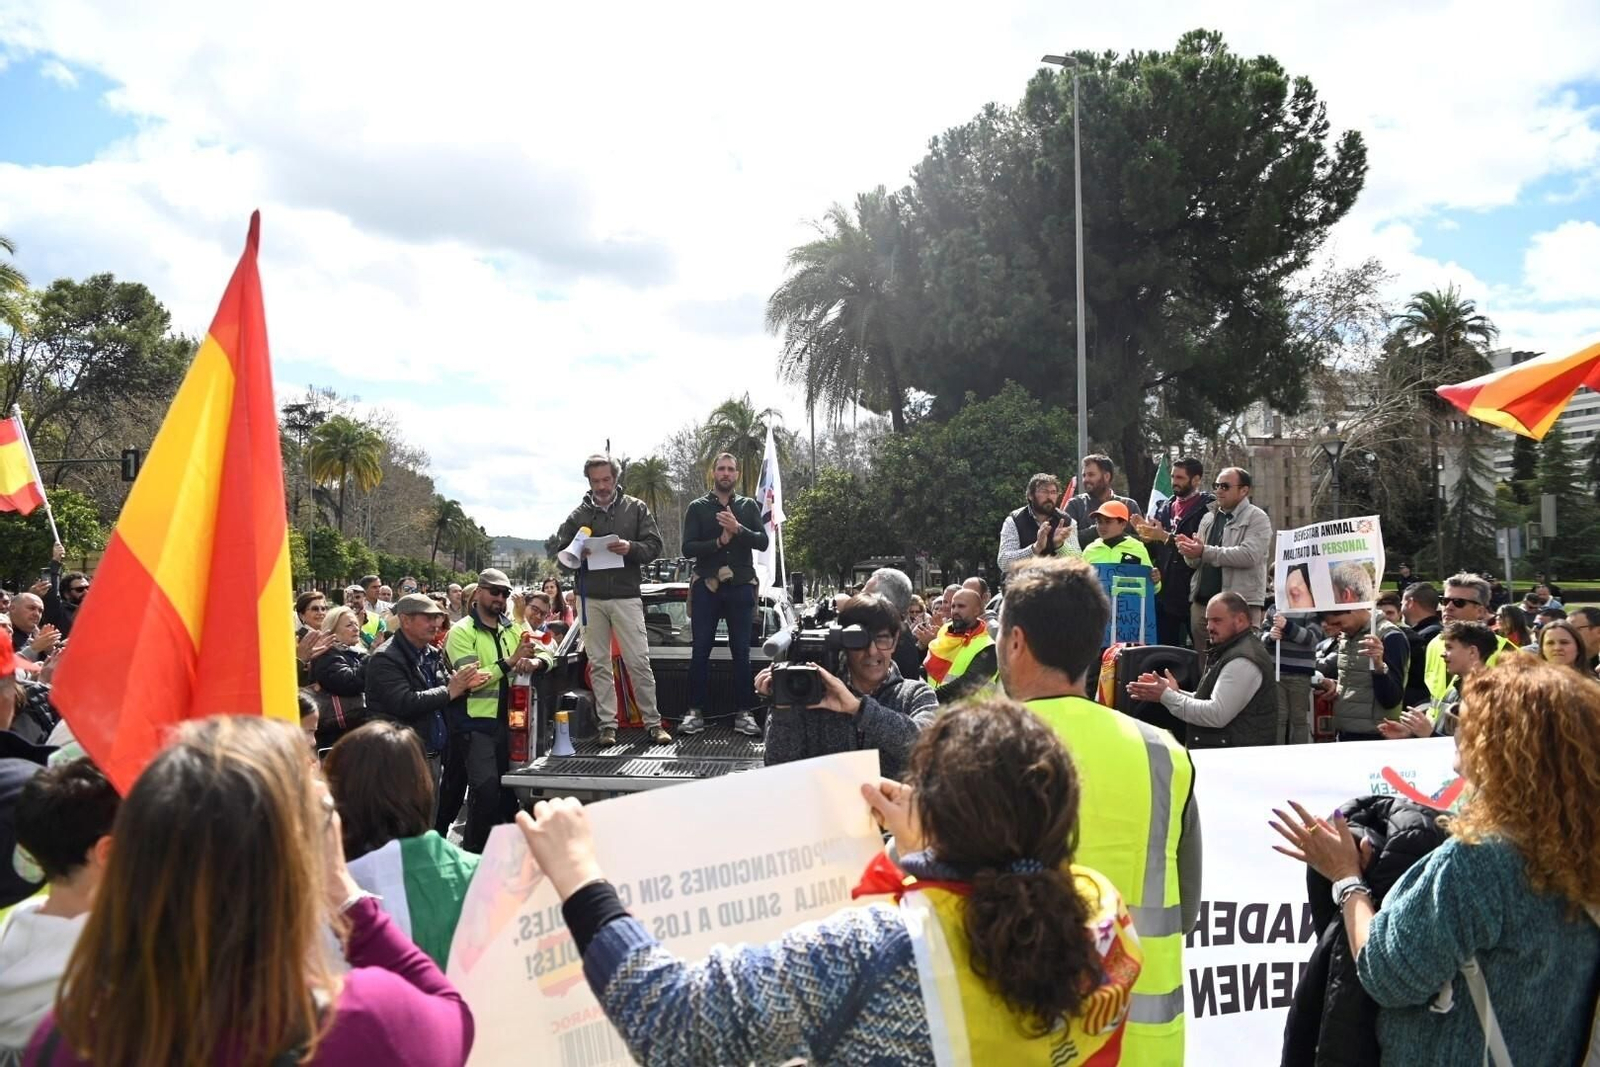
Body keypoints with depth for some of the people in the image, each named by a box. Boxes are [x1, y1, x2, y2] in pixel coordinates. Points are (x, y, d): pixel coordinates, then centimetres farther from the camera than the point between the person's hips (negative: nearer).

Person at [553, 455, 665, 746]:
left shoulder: (635, 508, 5)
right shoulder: (578, 514, 8)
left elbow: (654, 546, 2)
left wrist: (631, 548, -18)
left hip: (626, 596, -2)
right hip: (590, 598, 2)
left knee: (639, 662, -3)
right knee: (599, 664, 6)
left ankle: (653, 722, 4)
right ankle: (607, 725, 11)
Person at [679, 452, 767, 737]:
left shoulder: (749, 506, 9)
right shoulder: (697, 507, 6)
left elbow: (762, 542, -3)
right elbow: (687, 548, -3)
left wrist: (737, 529, -18)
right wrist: (718, 542, -16)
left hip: (740, 587, 1)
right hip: (706, 586, -1)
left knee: (741, 652, 3)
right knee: (701, 651, 1)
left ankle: (742, 712, 7)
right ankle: (696, 711, 7)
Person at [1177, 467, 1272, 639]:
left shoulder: (1257, 518, -2)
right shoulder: (1208, 518, 17)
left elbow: (1249, 555, -18)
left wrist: (1205, 552, -18)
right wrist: (1191, 551, -8)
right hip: (1201, 602, 6)